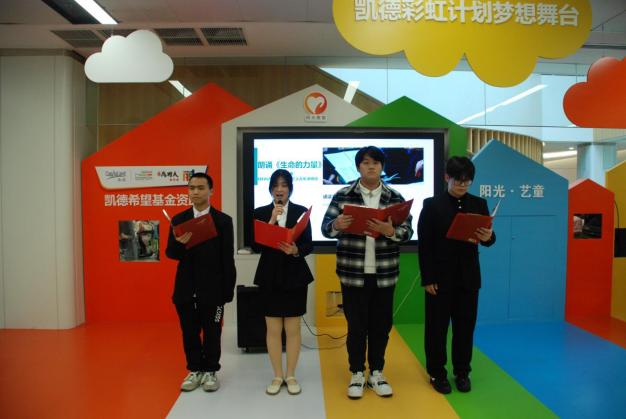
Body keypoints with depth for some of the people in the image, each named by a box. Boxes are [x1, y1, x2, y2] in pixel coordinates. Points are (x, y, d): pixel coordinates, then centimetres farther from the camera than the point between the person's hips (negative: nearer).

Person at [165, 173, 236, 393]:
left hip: (212, 288, -2)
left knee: (211, 332, 9)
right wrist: (179, 243, -22)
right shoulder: (178, 219, 4)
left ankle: (210, 371, 25)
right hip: (186, 288, 3)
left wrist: (228, 290, -7)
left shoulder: (223, 220, -4)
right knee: (189, 332, 13)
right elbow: (171, 254, 2)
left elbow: (227, 258, -4)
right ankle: (195, 370, 29)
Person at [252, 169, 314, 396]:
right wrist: (272, 220, -16)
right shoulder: (260, 213, 2)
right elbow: (256, 245, -8)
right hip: (270, 277, 1)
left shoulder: (301, 211, 1)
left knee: (293, 328, 8)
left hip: (295, 276, 0)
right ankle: (277, 376, 22)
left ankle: (291, 375, 22)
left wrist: (296, 250, -24)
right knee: (273, 329, 7)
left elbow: (309, 245, -3)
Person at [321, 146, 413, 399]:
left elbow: (407, 231, -2)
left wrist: (389, 230, -23)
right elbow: (326, 228, -3)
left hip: (384, 273, 2)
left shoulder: (395, 198, 4)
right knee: (356, 325, 6)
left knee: (381, 324, 11)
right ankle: (357, 374, 24)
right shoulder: (342, 196, 0)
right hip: (353, 273, -1)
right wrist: (337, 225, -26)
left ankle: (377, 373, 29)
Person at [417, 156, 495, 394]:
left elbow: (488, 239, 7)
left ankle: (462, 372, 29)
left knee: (465, 326, 13)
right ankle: (437, 373, 22)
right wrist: (427, 279, -11)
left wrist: (488, 237, -19)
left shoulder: (479, 204, 5)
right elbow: (424, 244, -7)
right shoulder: (432, 205, -5)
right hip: (440, 277, -3)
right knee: (437, 327, 7)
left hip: (468, 277, 3)